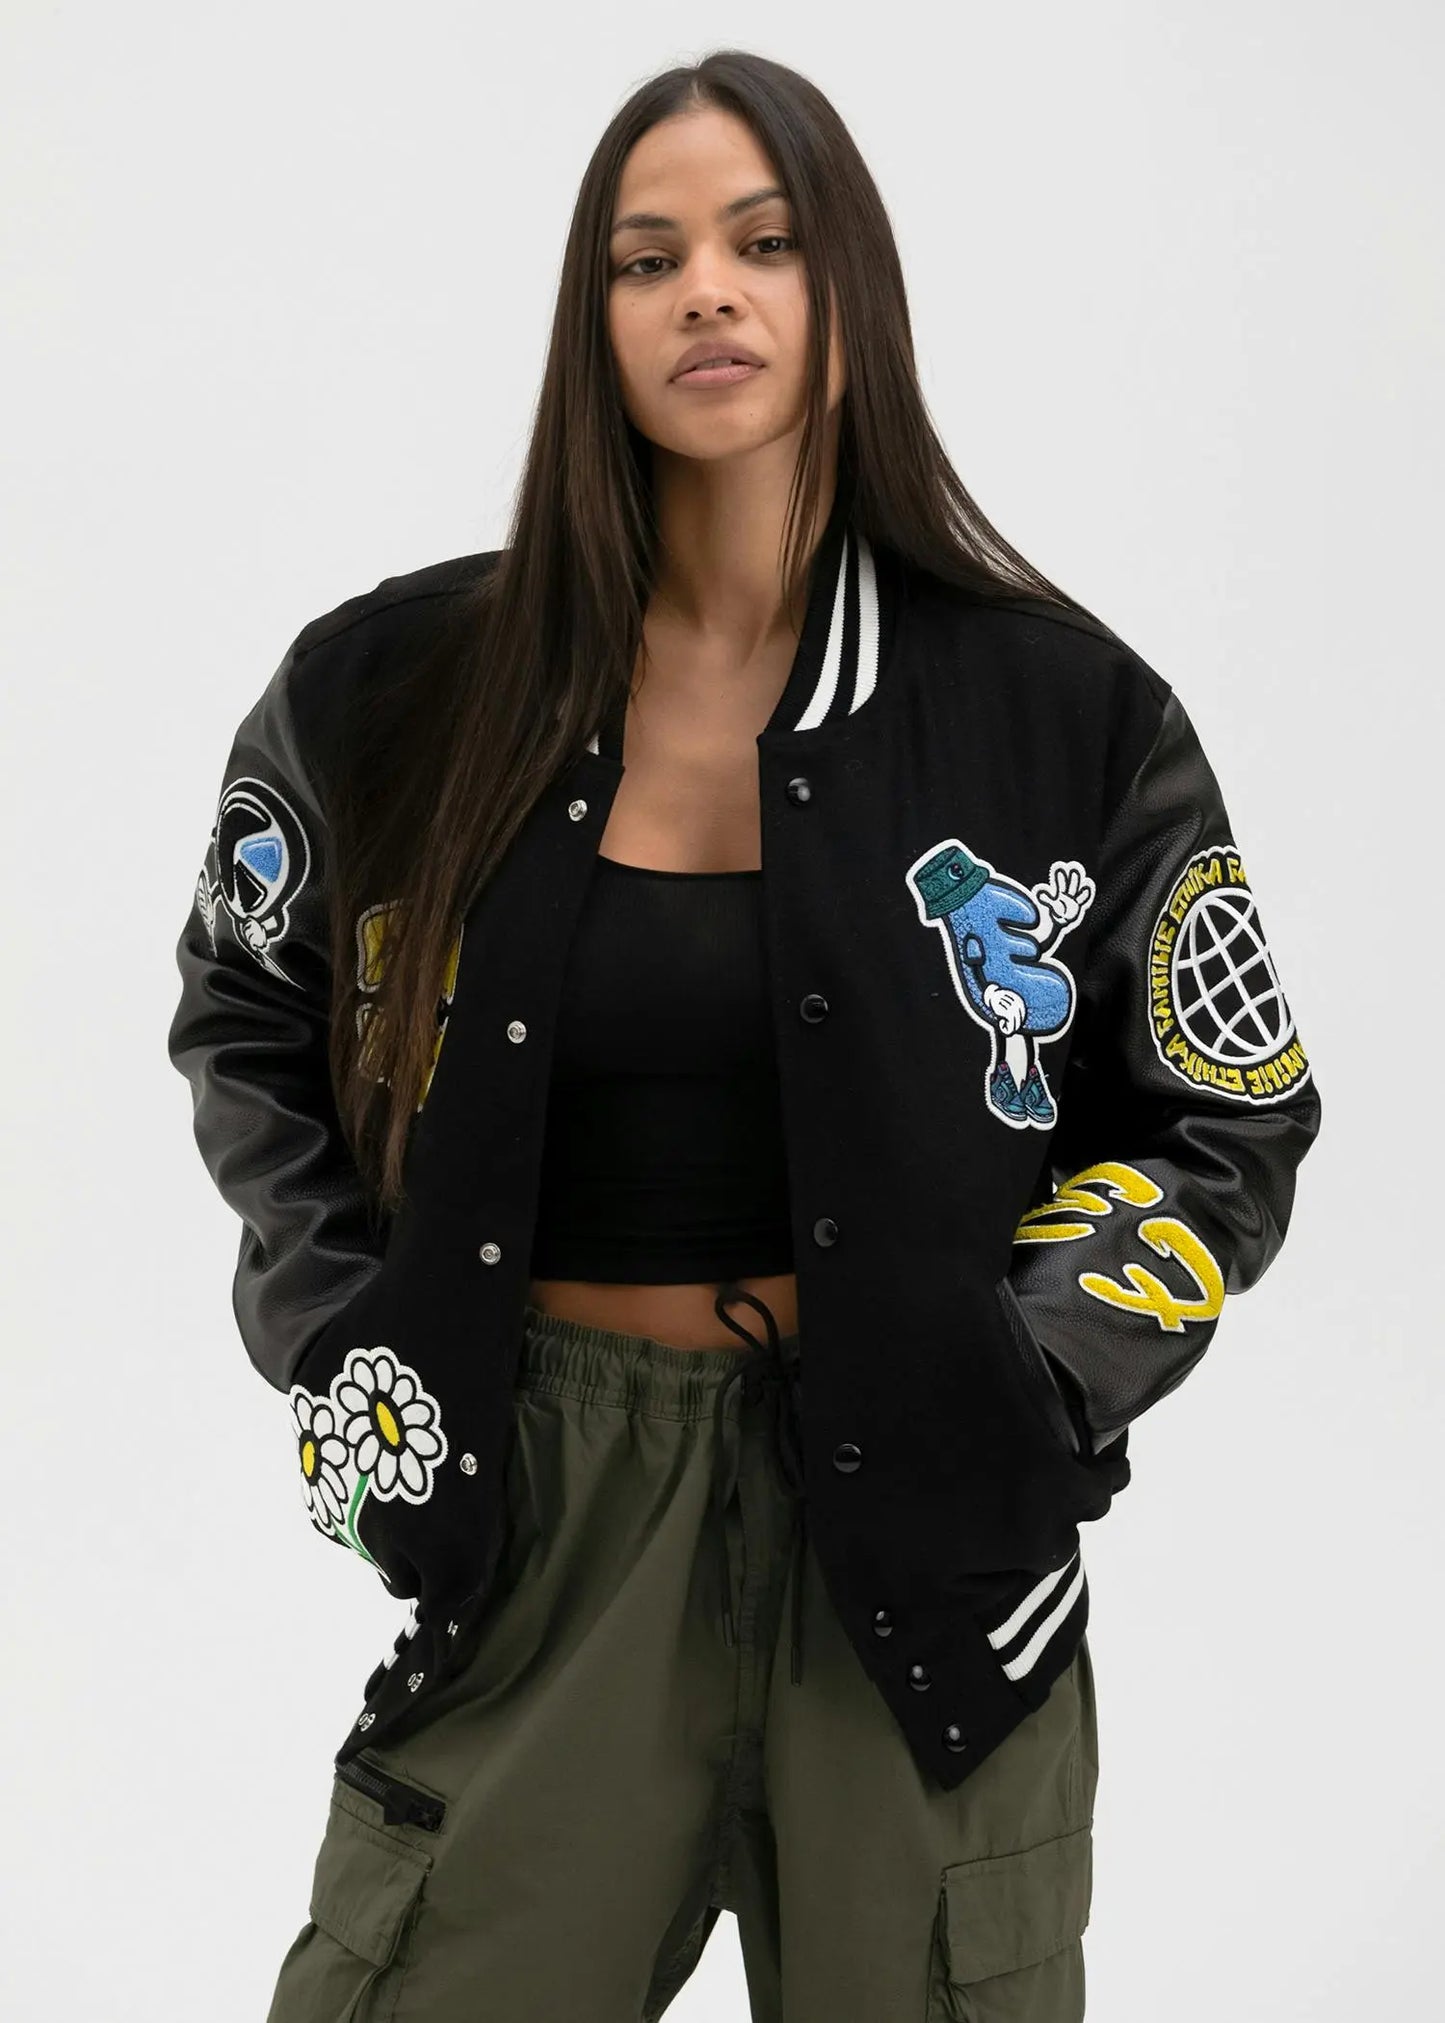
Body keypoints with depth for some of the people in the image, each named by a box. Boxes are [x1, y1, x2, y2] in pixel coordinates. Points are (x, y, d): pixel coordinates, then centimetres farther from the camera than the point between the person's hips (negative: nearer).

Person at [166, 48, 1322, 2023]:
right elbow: (247, 1026, 16)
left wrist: (1012, 1398, -7)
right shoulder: (393, 694, 0)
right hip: (533, 1519, 1)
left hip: (917, 1526, 0)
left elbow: (1230, 1128, 6)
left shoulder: (1069, 714, -3)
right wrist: (344, 1353, 3)